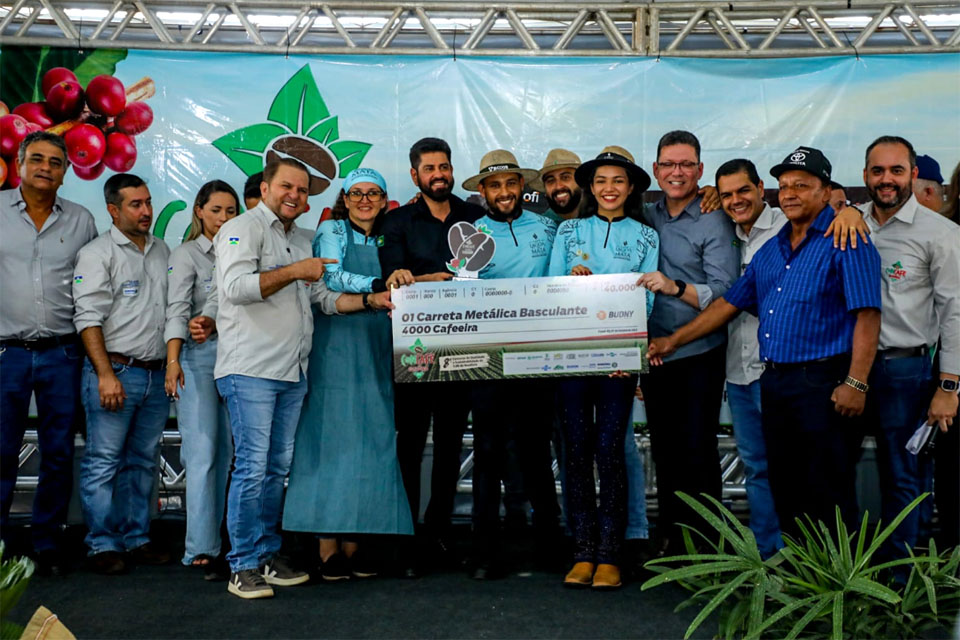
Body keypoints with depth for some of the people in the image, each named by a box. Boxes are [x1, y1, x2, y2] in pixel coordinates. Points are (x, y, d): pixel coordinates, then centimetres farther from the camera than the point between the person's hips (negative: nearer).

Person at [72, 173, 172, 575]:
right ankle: (103, 545, 6)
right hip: (115, 371, -6)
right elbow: (89, 319, -9)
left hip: (156, 374, 6)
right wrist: (106, 375, -16)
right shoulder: (98, 253, -2)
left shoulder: (162, 252, 16)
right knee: (103, 462, -2)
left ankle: (136, 538, 19)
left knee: (143, 463, 10)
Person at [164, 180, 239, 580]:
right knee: (203, 453, -10)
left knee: (224, 453, 6)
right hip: (198, 357, -5)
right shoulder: (186, 255, 2)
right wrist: (173, 361, -22)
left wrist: (211, 322, -10)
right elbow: (178, 310, -10)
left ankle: (209, 536, 15)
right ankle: (201, 551, -8)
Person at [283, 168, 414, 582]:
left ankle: (355, 542, 7)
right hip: (335, 349, -5)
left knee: (370, 442, 2)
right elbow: (331, 277, -15)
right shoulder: (331, 230, 4)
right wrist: (379, 284, -30)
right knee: (332, 438, -7)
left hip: (375, 353, 5)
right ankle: (328, 546, -4)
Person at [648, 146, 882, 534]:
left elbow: (867, 315, -13)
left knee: (827, 495, -4)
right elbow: (729, 303, 19)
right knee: (785, 490, 12)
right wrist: (673, 341, 12)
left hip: (824, 383, -7)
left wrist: (855, 383, -20)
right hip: (774, 382, 7)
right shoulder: (771, 250, 17)